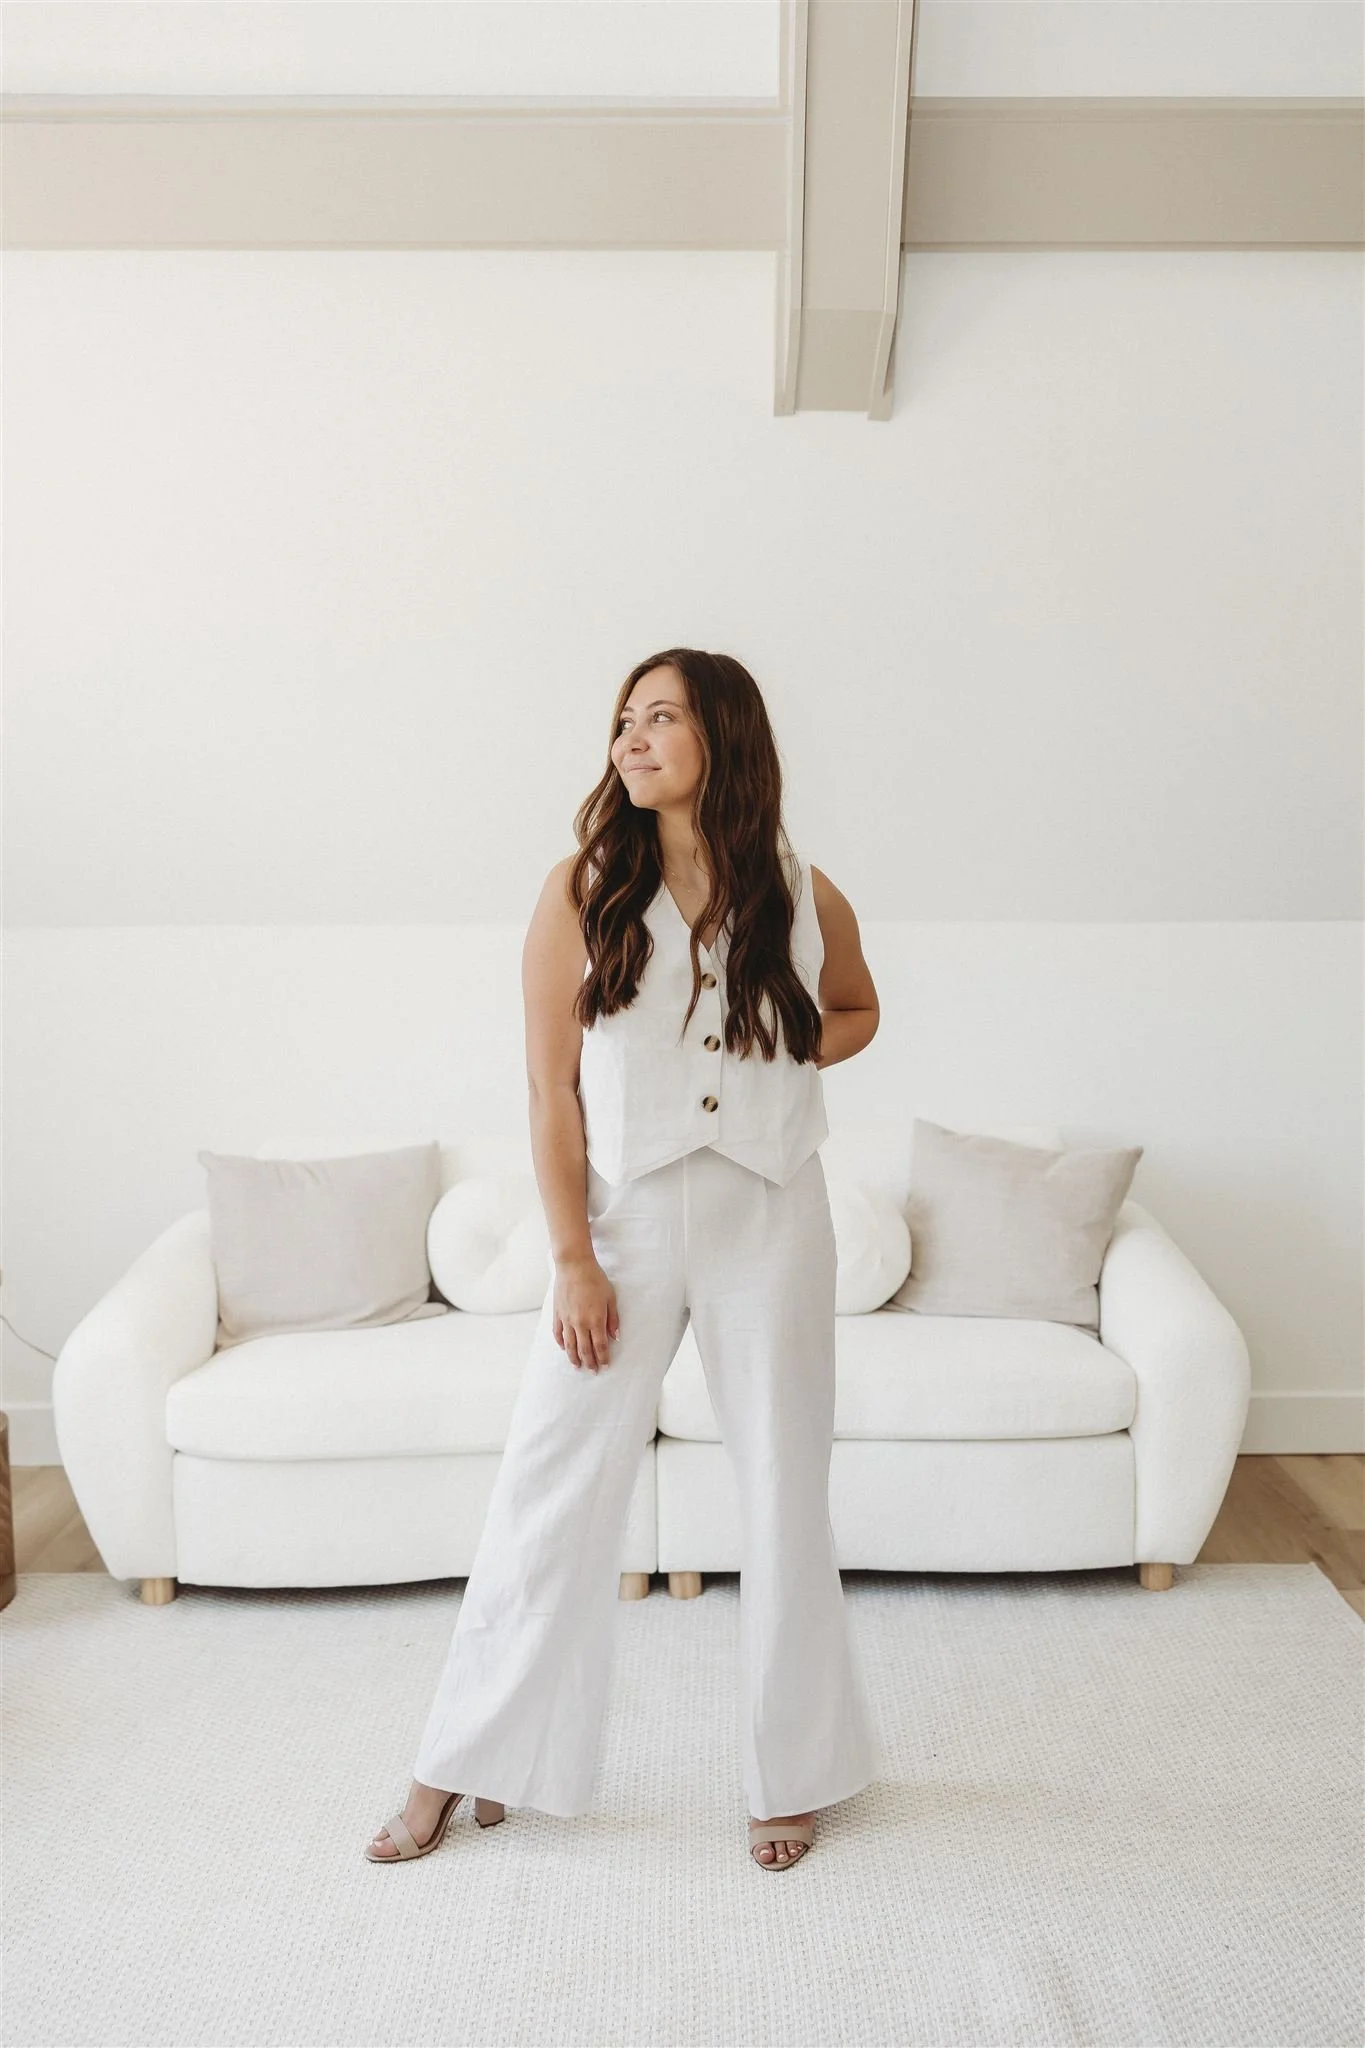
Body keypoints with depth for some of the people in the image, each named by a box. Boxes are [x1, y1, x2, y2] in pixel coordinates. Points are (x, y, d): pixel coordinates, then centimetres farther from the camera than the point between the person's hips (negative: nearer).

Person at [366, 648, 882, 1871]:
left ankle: (795, 1771, 30)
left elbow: (857, 1011, 18)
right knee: (549, 1493, 5)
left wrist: (786, 1057, -3)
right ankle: (470, 1765, 24)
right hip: (624, 1219, -1)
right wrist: (574, 1260, -10)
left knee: (785, 1495, 10)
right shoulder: (581, 894, -5)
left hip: (770, 1220, 1)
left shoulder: (805, 898, -2)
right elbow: (552, 1092, -5)